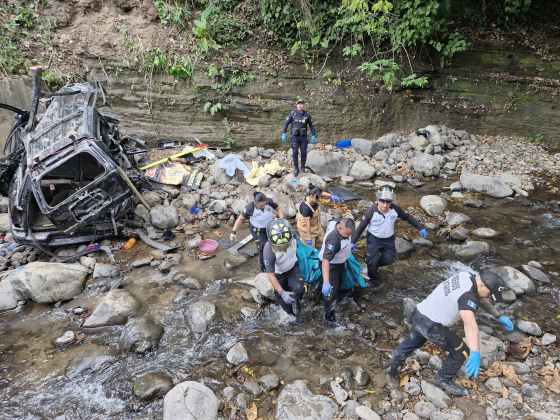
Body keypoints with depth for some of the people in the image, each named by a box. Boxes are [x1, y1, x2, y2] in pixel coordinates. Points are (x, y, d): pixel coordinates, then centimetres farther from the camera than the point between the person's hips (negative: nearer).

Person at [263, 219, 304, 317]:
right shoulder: (269, 249, -37)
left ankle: (295, 301, 8)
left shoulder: (293, 238, -27)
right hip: (278, 274, -2)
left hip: (292, 269, 2)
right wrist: (282, 293, -36)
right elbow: (271, 275, -30)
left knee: (299, 289, -25)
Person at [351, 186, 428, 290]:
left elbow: (407, 217, -2)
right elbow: (361, 226, -16)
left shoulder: (395, 209, -20)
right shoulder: (372, 211, -27)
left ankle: (371, 263, 31)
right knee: (373, 260, -9)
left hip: (389, 239, 3)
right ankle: (373, 278, 21)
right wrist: (353, 241, -14)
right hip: (374, 238, -3)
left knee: (388, 259, 0)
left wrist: (420, 228, 0)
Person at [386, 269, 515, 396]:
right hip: (431, 325, -9)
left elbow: (481, 298, 16)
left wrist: (499, 316, 16)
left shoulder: (469, 276, -1)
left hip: (420, 314, 9)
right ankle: (443, 380, 28)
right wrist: (475, 354, -52)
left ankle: (393, 371, 48)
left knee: (412, 343, 30)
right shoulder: (467, 296, -27)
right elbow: (470, 323, -43)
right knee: (461, 351, 7)